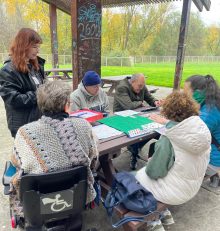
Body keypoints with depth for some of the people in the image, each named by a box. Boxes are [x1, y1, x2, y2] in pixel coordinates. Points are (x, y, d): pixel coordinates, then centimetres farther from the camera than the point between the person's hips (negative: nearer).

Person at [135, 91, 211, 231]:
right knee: (145, 171, 19)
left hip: (175, 193, -6)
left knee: (139, 175, 15)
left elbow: (154, 172, -21)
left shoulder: (168, 139, -30)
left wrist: (148, 166, 2)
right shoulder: (203, 130, -10)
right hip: (193, 187, 7)